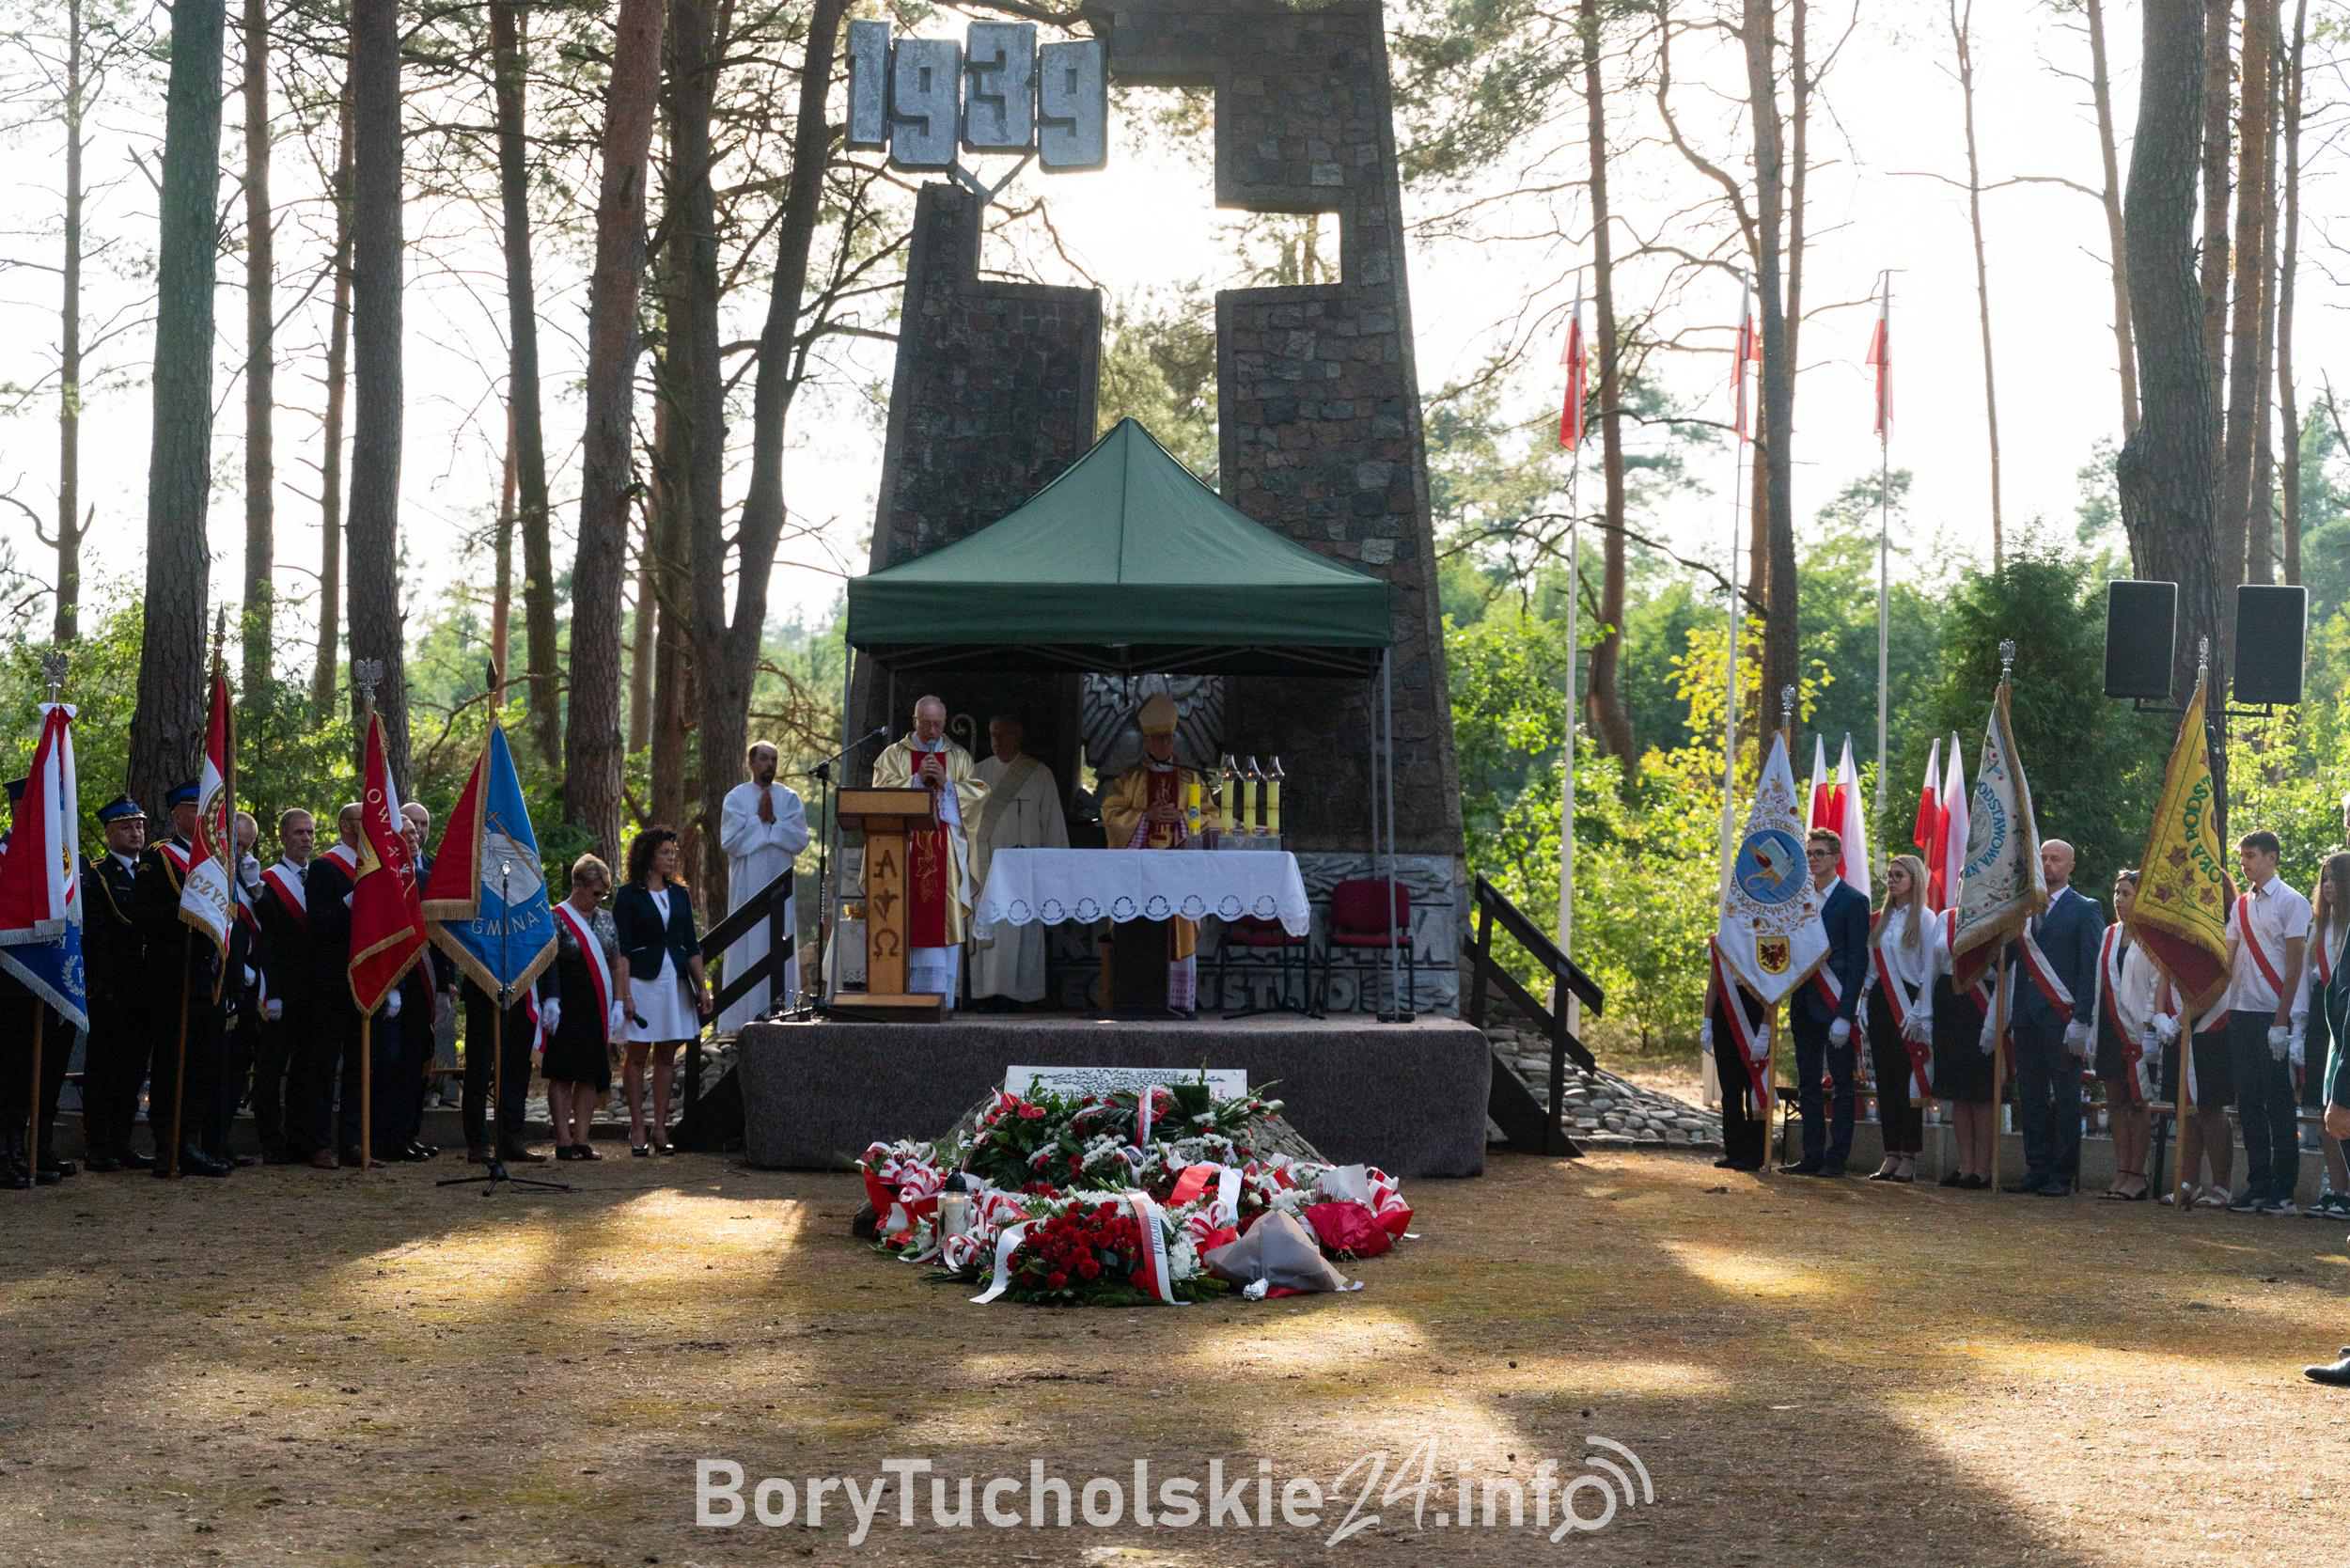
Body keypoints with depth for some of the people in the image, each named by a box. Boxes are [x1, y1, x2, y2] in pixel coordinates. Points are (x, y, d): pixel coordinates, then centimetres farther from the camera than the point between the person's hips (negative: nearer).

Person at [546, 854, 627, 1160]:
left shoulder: (606, 919, 15)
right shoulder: (557, 918, -3)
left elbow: (617, 963, 16)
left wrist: (619, 1003, 8)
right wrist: (550, 1001, -15)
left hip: (598, 1010, 6)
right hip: (566, 1009, -6)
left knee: (590, 1076, 4)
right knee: (562, 1075, -5)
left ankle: (581, 1140, 8)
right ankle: (564, 1141, -4)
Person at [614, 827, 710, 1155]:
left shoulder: (679, 894, 12)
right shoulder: (629, 896, -3)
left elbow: (691, 945, 14)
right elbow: (621, 949, -7)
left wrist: (702, 986, 8)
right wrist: (625, 993, -14)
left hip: (676, 981, 5)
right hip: (642, 980, -5)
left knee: (667, 1055, 6)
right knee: (637, 1054, -1)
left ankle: (660, 1128, 9)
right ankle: (637, 1130, 3)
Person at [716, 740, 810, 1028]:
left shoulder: (789, 798, 10)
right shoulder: (736, 797, 5)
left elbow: (800, 839, 1)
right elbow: (730, 840, -6)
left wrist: (772, 820, -7)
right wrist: (760, 818, -7)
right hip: (748, 884, -2)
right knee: (750, 946, -5)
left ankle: (779, 1011, -2)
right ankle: (746, 1013, -4)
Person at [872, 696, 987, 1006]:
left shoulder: (959, 757, 13)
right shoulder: (894, 755, 10)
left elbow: (977, 794, 3)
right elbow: (882, 793, -3)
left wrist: (946, 783, -10)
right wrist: (917, 780, -11)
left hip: (947, 853, 1)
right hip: (907, 849, -1)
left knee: (945, 920, -4)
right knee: (908, 921, -5)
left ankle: (942, 997, -2)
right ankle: (906, 995, -3)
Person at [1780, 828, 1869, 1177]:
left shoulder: (1854, 901, -5)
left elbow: (1858, 961, -9)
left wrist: (1845, 1015, -15)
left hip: (1836, 1005, -6)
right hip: (1804, 1005, 6)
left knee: (1842, 1083, -1)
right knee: (1808, 1083, 9)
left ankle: (1836, 1158, 1)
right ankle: (1812, 1156, 14)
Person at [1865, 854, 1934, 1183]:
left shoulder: (1924, 919, -4)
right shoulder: (1882, 919, 15)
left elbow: (1928, 970, -8)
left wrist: (1921, 1014, -13)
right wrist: (1868, 1003, 10)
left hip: (1907, 1005, -6)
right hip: (1880, 1004, 6)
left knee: (1908, 1081, -6)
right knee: (1885, 1080, 4)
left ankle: (1909, 1158, -2)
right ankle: (1892, 1156, 8)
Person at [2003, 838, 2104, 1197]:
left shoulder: (2085, 909, 1)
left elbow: (2090, 969, -5)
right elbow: (2011, 960, 14)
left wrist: (2081, 1020, -13)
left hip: (2062, 1016, -5)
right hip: (2026, 1016, 5)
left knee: (2066, 1097, -2)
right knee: (2031, 1096, 6)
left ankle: (2063, 1174, 0)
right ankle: (2036, 1169, 12)